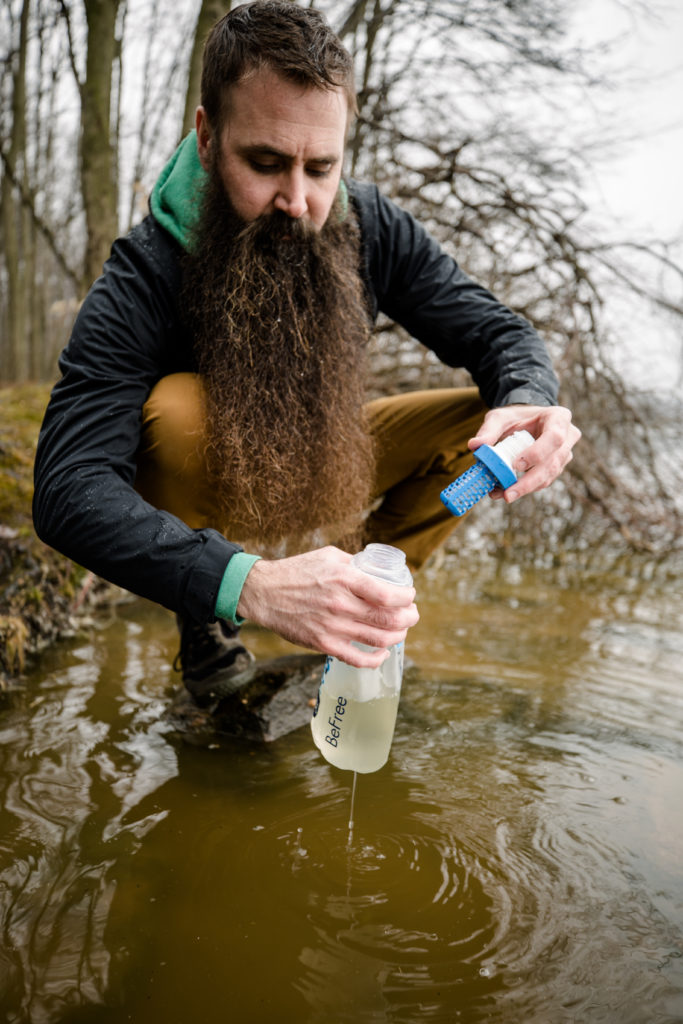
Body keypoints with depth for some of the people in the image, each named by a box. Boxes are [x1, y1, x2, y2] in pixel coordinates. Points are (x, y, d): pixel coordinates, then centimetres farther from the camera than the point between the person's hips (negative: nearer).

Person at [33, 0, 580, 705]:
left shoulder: (373, 230, -17)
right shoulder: (144, 279, -29)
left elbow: (498, 332, -11)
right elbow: (69, 490, -38)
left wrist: (528, 405, -37)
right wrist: (245, 584, -56)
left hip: (320, 469, 4)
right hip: (202, 490, -3)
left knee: (486, 418, -15)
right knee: (178, 408, -36)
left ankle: (355, 605, -2)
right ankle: (206, 625, -8)